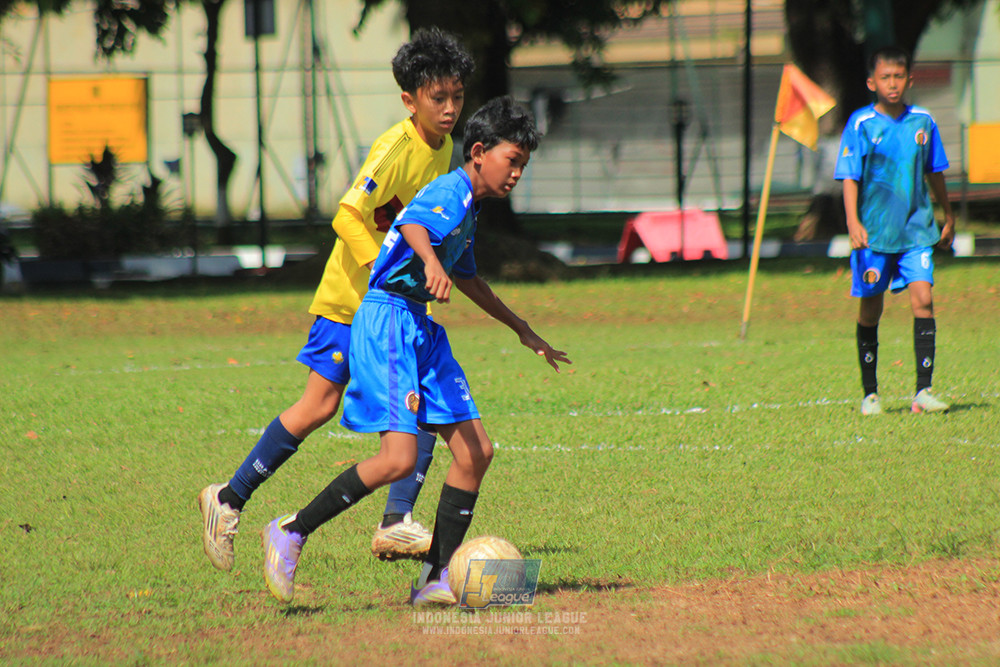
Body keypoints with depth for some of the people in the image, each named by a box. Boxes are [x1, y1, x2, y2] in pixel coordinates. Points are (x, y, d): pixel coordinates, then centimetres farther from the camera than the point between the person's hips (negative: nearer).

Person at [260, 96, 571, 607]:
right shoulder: (450, 191, -11)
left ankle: (436, 579, 6)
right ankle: (290, 533, -8)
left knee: (475, 451, 2)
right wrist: (431, 261, -56)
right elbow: (413, 224, -34)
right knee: (400, 458, -20)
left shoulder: (469, 209, 20)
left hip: (422, 332, 10)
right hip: (386, 321, -10)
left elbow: (466, 278, 38)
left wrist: (524, 331, 45)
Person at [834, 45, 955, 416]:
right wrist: (853, 222, -20)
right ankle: (870, 393, 18)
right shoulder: (861, 124, -5)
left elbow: (934, 173, 17)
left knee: (922, 299, -12)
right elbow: (850, 178, -7)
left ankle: (924, 391, -10)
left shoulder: (923, 122, 4)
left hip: (916, 229, 2)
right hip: (874, 231, -2)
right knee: (870, 310, 5)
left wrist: (948, 218, 25)